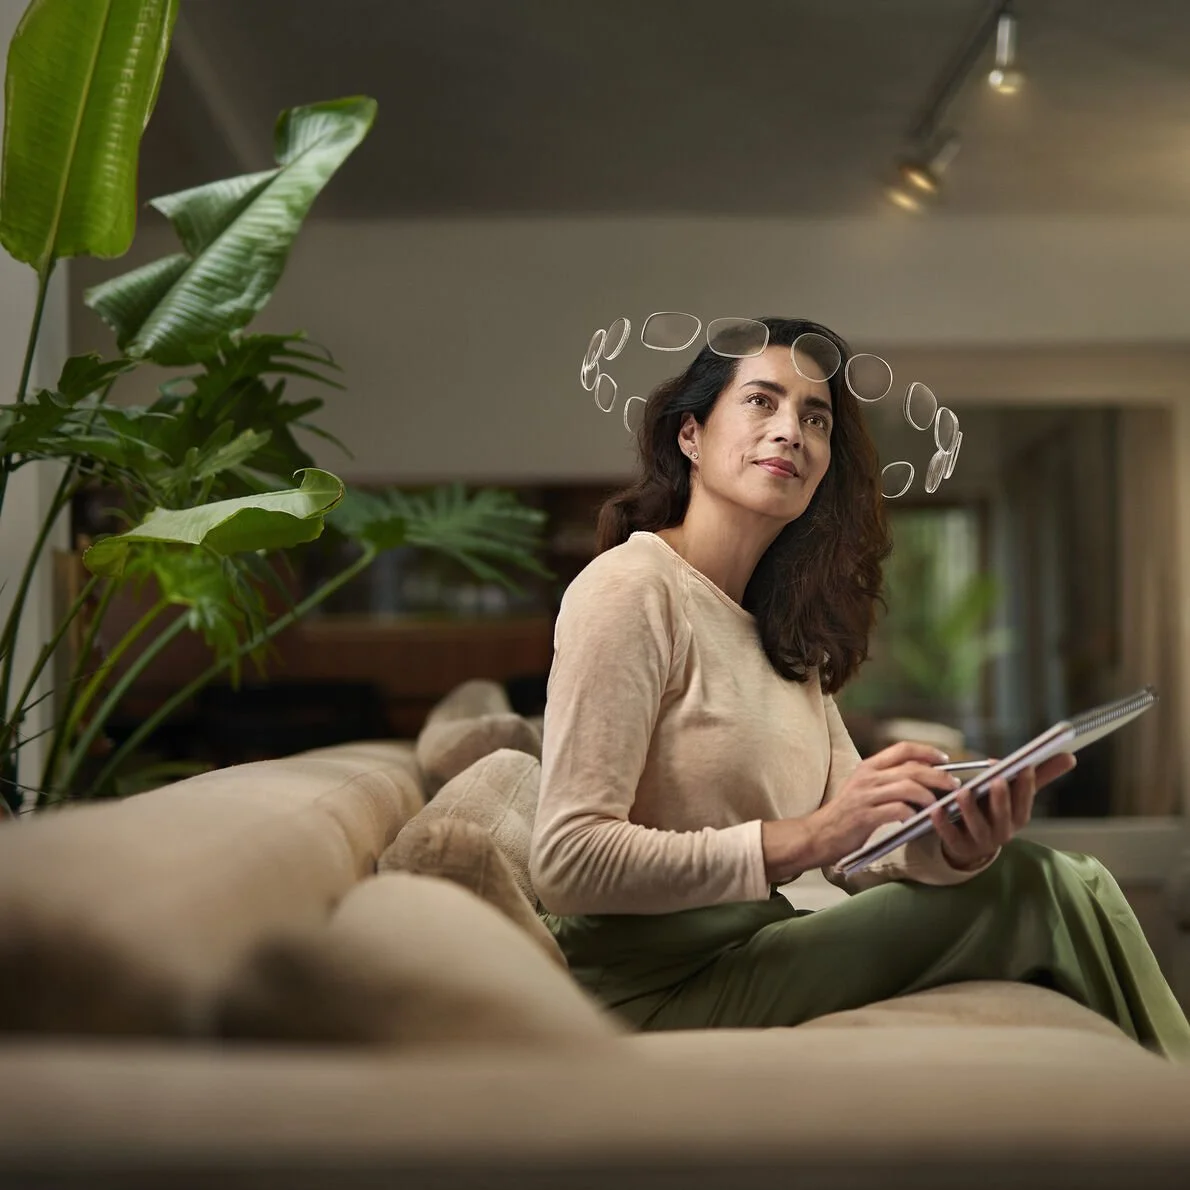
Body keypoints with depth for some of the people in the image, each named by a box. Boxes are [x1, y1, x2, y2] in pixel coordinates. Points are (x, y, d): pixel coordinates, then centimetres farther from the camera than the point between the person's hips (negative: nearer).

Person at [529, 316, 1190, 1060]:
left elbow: (862, 848, 6)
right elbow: (568, 864, -19)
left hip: (751, 959, 7)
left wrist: (949, 847, -17)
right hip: (655, 992, -7)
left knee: (1065, 881, -6)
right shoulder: (629, 589, -11)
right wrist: (804, 838, -25)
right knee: (1033, 889, -9)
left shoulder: (788, 631, 14)